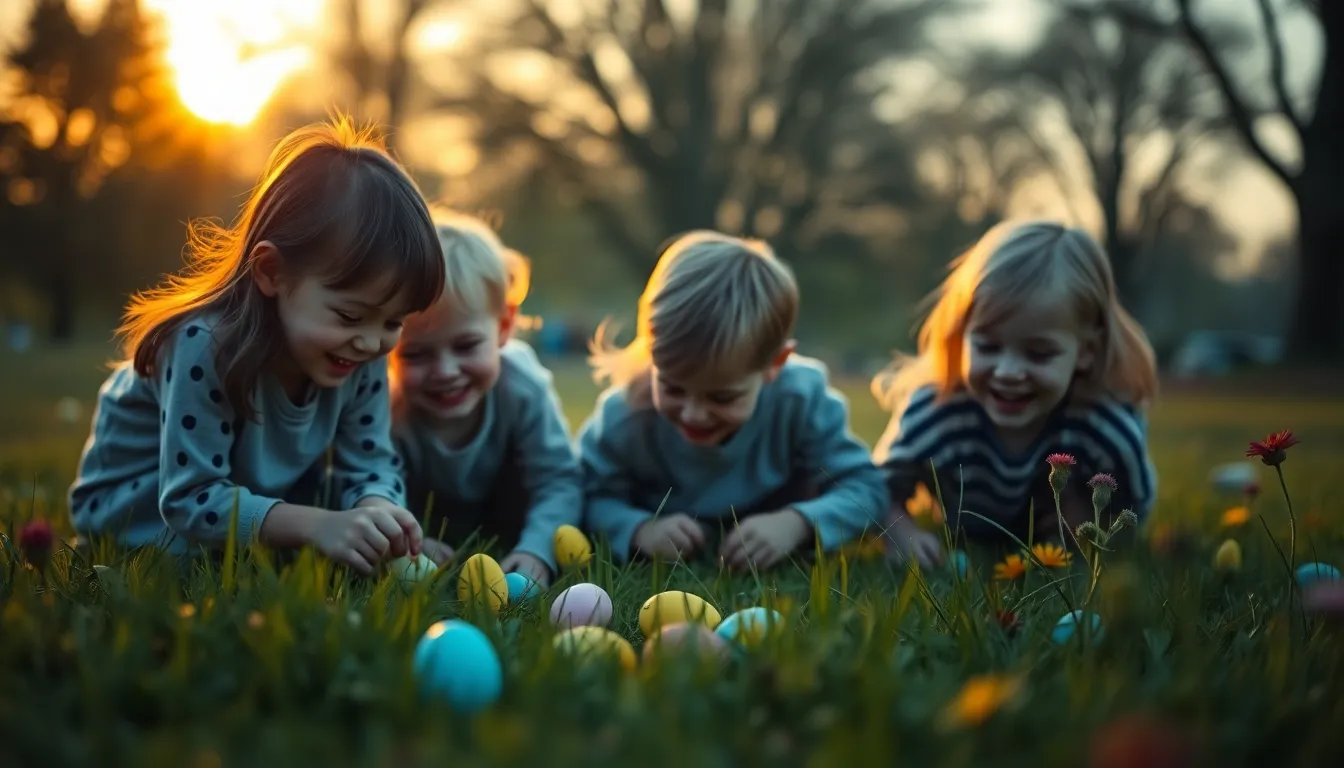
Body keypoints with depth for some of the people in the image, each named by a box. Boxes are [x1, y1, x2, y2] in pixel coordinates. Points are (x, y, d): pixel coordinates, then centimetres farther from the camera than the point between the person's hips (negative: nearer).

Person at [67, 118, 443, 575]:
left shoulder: (360, 356, -19)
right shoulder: (206, 345, -38)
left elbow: (372, 468, -13)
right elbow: (190, 500, -37)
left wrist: (376, 512, -38)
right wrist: (317, 526, -50)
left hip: (261, 485, 6)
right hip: (135, 499, -5)